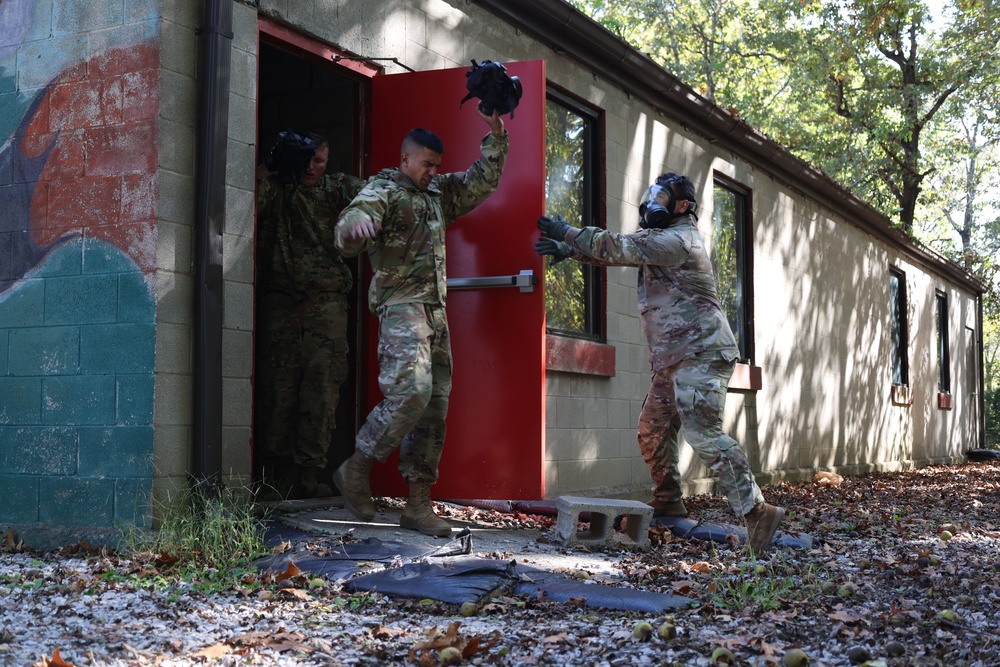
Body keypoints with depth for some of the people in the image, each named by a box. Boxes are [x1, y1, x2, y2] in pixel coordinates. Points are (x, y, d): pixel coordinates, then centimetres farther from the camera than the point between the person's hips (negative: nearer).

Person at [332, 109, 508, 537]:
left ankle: (418, 505, 6)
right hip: (401, 304, -8)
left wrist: (495, 136, 16)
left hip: (436, 310, 8)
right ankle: (356, 469, -5)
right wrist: (356, 223, -41)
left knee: (435, 406, 3)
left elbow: (483, 180, 29)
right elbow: (348, 236, -16)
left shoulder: (440, 193, 21)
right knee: (411, 391, -24)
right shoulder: (382, 190, 0)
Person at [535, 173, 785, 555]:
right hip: (673, 359, 10)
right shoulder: (660, 240, 20)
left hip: (700, 354, -10)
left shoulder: (677, 240, -12)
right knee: (654, 430, 13)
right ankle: (668, 505, 26)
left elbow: (619, 249, -15)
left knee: (704, 433, -19)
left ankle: (756, 511, -21)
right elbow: (619, 252, 19)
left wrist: (566, 233, -7)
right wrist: (568, 250, 6)